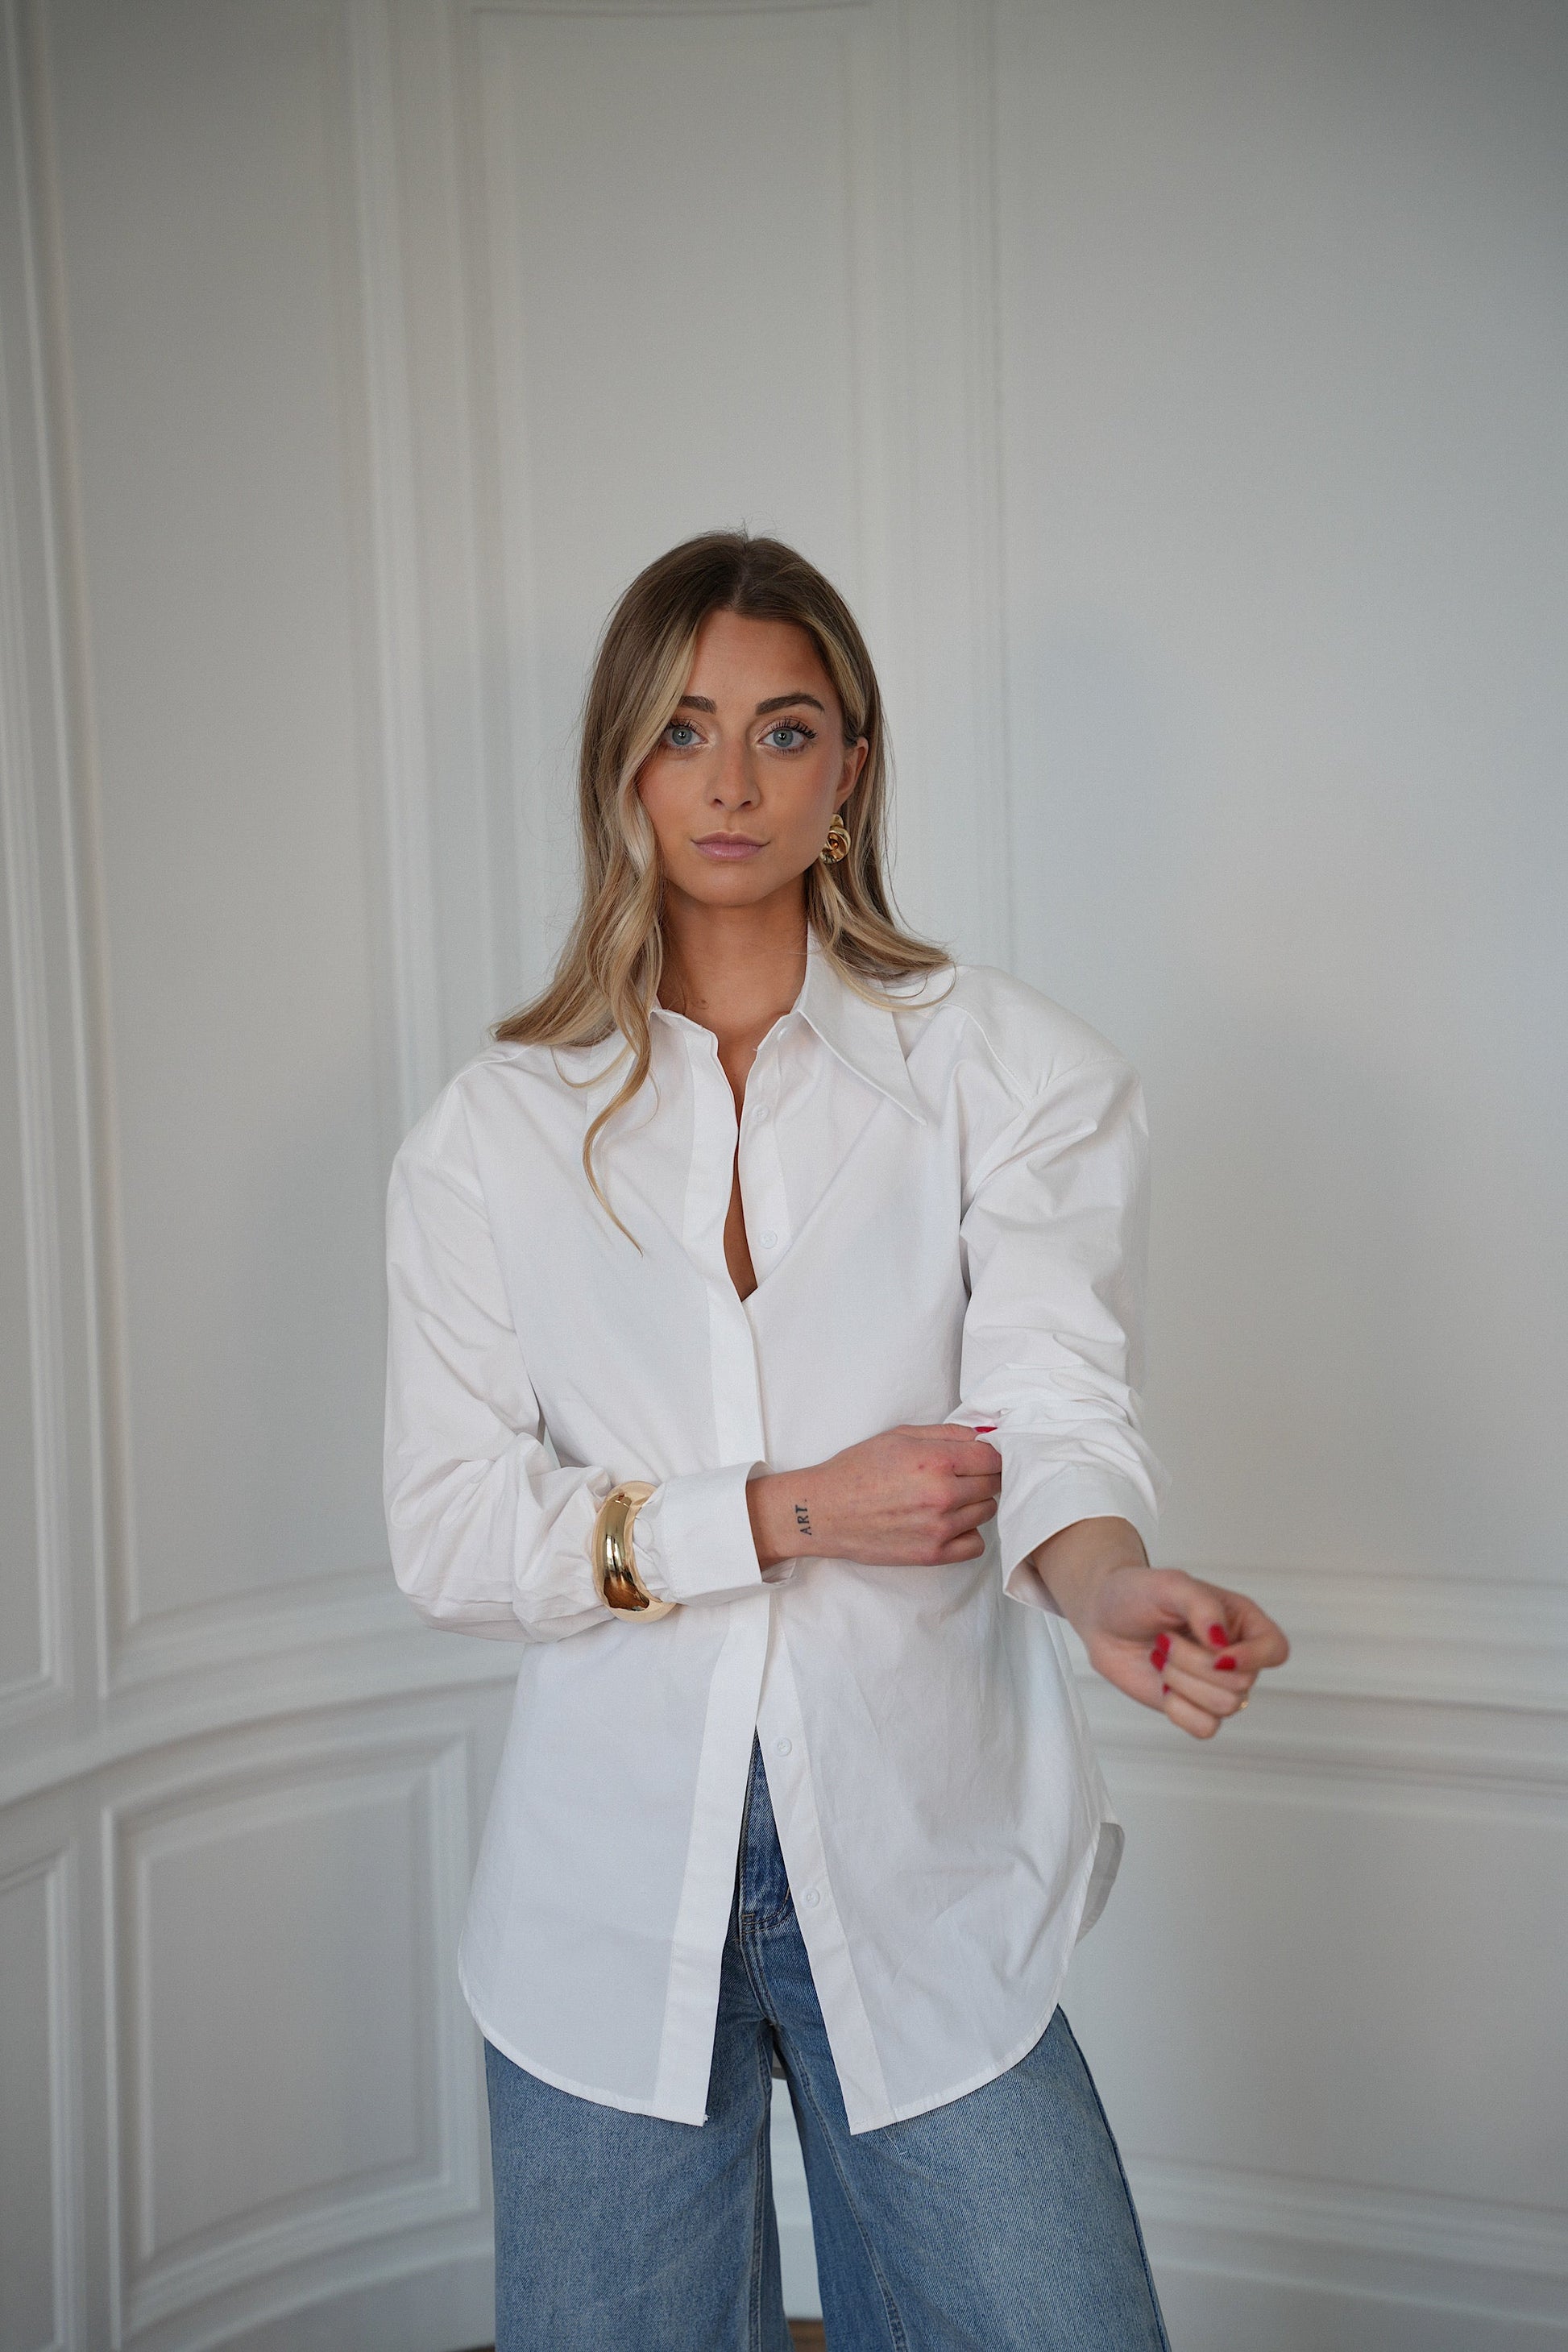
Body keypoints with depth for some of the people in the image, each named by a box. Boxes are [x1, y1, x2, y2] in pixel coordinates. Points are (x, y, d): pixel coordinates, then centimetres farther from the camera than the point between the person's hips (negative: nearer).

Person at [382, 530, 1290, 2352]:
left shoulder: (1005, 1069, -1)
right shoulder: (495, 1128, 2)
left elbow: (1057, 1399, -13)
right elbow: (447, 1533, -3)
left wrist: (1104, 1575, -36)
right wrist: (790, 1512, -14)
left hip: (927, 1874, -1)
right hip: (610, 1886, 1)